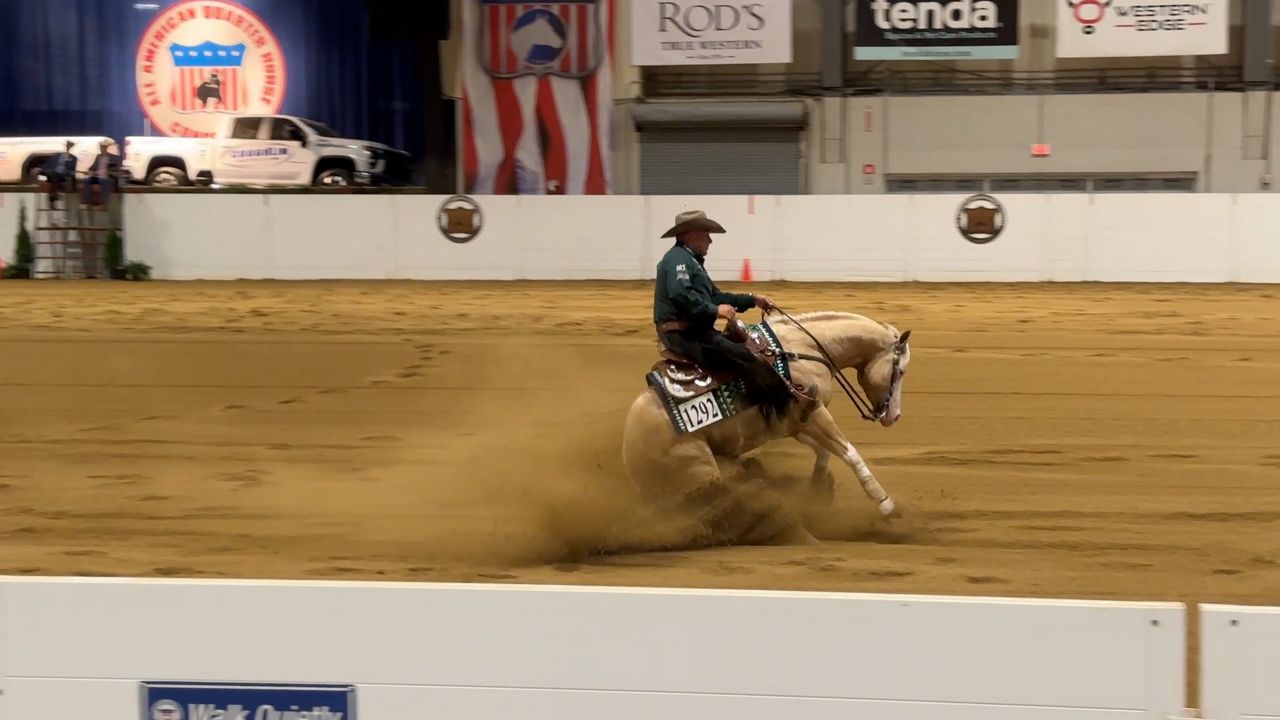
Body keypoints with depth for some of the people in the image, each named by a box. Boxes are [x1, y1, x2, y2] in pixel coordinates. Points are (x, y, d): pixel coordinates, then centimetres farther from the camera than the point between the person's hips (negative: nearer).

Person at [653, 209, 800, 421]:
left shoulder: (691, 261, 24)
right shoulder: (678, 258, -10)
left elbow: (716, 296, 25)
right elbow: (680, 294, -28)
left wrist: (753, 300, 17)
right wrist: (715, 310, -22)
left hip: (693, 331, 12)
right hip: (683, 334, -12)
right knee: (742, 356, -19)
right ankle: (787, 402, -22)